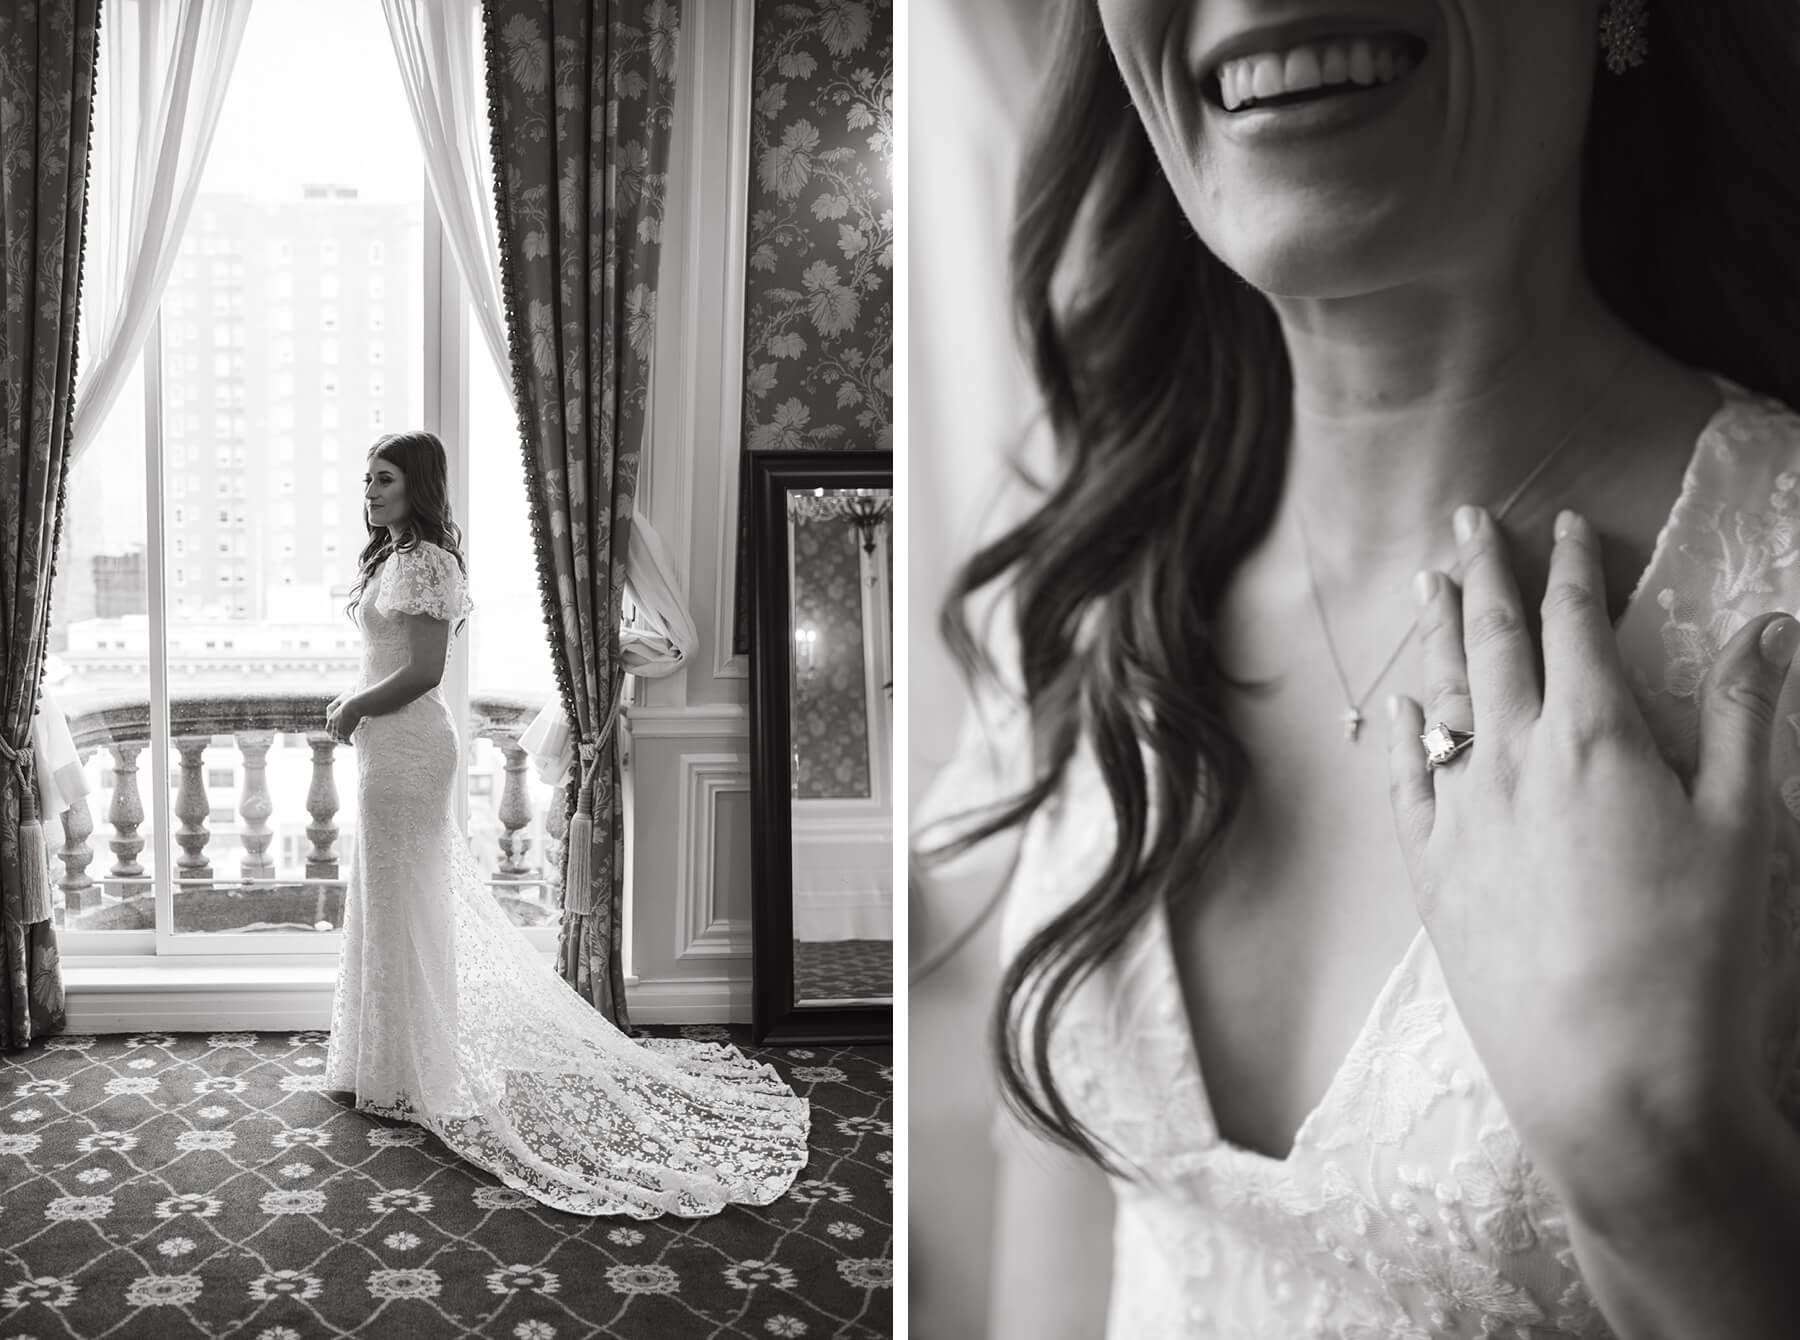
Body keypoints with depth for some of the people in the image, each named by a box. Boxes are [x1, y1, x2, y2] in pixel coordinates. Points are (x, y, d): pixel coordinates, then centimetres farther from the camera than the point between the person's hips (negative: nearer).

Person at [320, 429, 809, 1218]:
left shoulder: (422, 561, -17)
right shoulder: (395, 556, 14)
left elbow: (422, 669, -22)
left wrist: (353, 708, -11)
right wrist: (354, 700, 7)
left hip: (406, 749, -10)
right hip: (392, 747, 10)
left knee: (402, 904, 0)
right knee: (392, 902, 18)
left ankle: (409, 1077, 14)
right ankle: (392, 1063, 32)